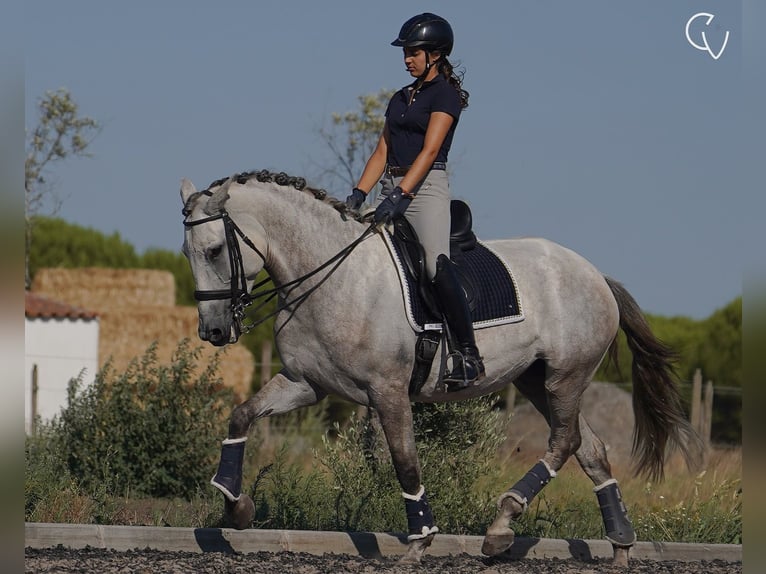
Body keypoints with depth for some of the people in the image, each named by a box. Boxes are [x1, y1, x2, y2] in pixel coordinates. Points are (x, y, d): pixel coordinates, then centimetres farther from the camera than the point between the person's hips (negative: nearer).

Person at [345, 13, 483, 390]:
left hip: (426, 187, -8)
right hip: (392, 189, 8)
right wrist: (359, 195, 5)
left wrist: (401, 194, -24)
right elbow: (382, 152, 18)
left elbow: (429, 150, -15)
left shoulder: (445, 95, -4)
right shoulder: (401, 98, 20)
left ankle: (468, 356, -24)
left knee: (436, 263, -24)